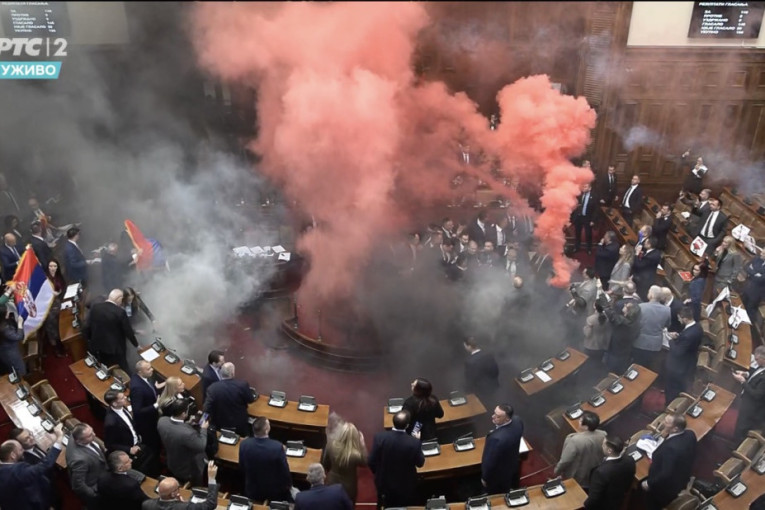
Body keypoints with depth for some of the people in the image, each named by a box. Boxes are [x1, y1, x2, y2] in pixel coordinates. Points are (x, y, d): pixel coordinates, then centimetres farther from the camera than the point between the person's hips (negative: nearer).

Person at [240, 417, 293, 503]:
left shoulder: (244, 444, -21)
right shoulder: (277, 447, -30)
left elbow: (242, 467, -3)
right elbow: (285, 470, -16)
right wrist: (289, 485, 4)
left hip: (252, 491, 3)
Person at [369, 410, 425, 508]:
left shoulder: (380, 437, -26)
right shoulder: (414, 443, -29)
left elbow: (372, 461, -15)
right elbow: (420, 463, -10)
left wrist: (378, 473, 7)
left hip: (384, 482, 2)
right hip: (405, 485, -1)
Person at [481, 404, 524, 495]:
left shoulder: (496, 438, -45)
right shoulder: (518, 421, -23)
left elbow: (489, 461, -28)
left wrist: (484, 477, -12)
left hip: (498, 475, -6)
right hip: (514, 465, 6)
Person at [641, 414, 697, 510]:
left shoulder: (671, 447, -43)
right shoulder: (690, 434, -18)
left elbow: (666, 473, -33)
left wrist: (649, 483, -20)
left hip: (666, 487, -7)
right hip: (682, 480, 7)